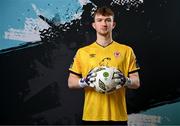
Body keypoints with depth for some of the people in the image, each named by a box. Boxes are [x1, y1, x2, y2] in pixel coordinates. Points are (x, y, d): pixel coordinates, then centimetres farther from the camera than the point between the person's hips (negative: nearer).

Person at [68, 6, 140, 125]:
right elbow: (71, 82, 7)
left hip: (118, 115, 0)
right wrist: (84, 82, -13)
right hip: (91, 115, 0)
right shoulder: (82, 52, 6)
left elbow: (136, 83, 6)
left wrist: (126, 81, -15)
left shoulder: (126, 51, 5)